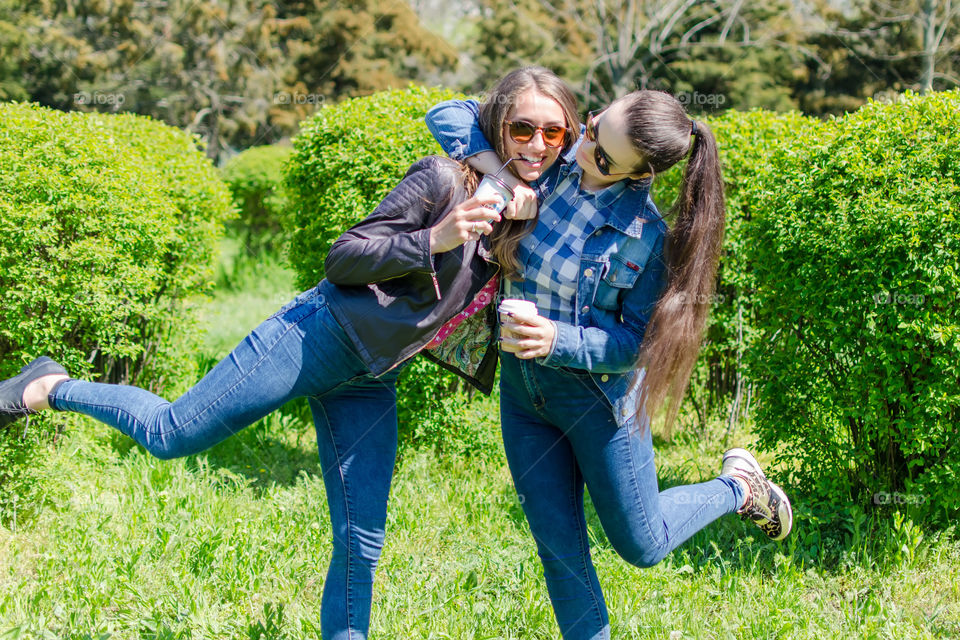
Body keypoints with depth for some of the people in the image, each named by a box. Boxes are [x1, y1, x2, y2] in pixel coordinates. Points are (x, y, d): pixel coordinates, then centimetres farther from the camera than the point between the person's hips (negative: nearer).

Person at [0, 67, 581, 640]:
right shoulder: (443, 180, -12)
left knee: (362, 544, 4)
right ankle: (51, 387, 21)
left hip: (369, 382, 6)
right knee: (171, 435, -2)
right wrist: (434, 239, -27)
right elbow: (343, 258, -13)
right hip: (321, 335, -6)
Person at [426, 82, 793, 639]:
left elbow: (641, 342, -16)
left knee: (642, 544, 12)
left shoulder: (648, 237, -23)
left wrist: (558, 339, -32)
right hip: (521, 385, 4)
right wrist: (490, 163, -24)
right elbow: (448, 115, -5)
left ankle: (740, 486, 37)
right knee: (559, 547, 10)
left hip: (598, 390, -4)